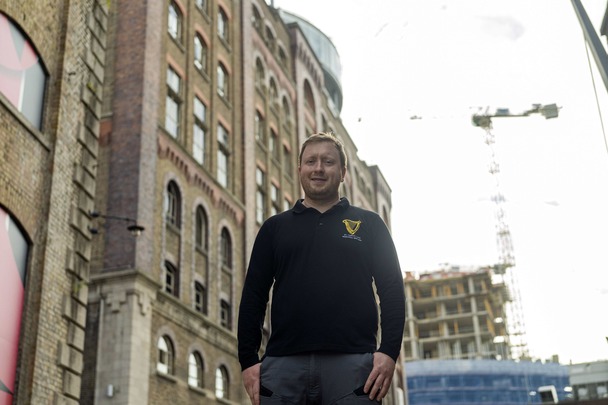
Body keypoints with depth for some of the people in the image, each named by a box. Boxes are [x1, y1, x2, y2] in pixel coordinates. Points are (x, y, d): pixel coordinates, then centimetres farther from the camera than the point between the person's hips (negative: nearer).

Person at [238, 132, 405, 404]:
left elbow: (392, 290, 8)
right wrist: (248, 360, 3)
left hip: (352, 362, -1)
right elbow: (253, 296, 13)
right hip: (282, 364, 1)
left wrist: (389, 351, -6)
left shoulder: (368, 224, 15)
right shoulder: (274, 228, 18)